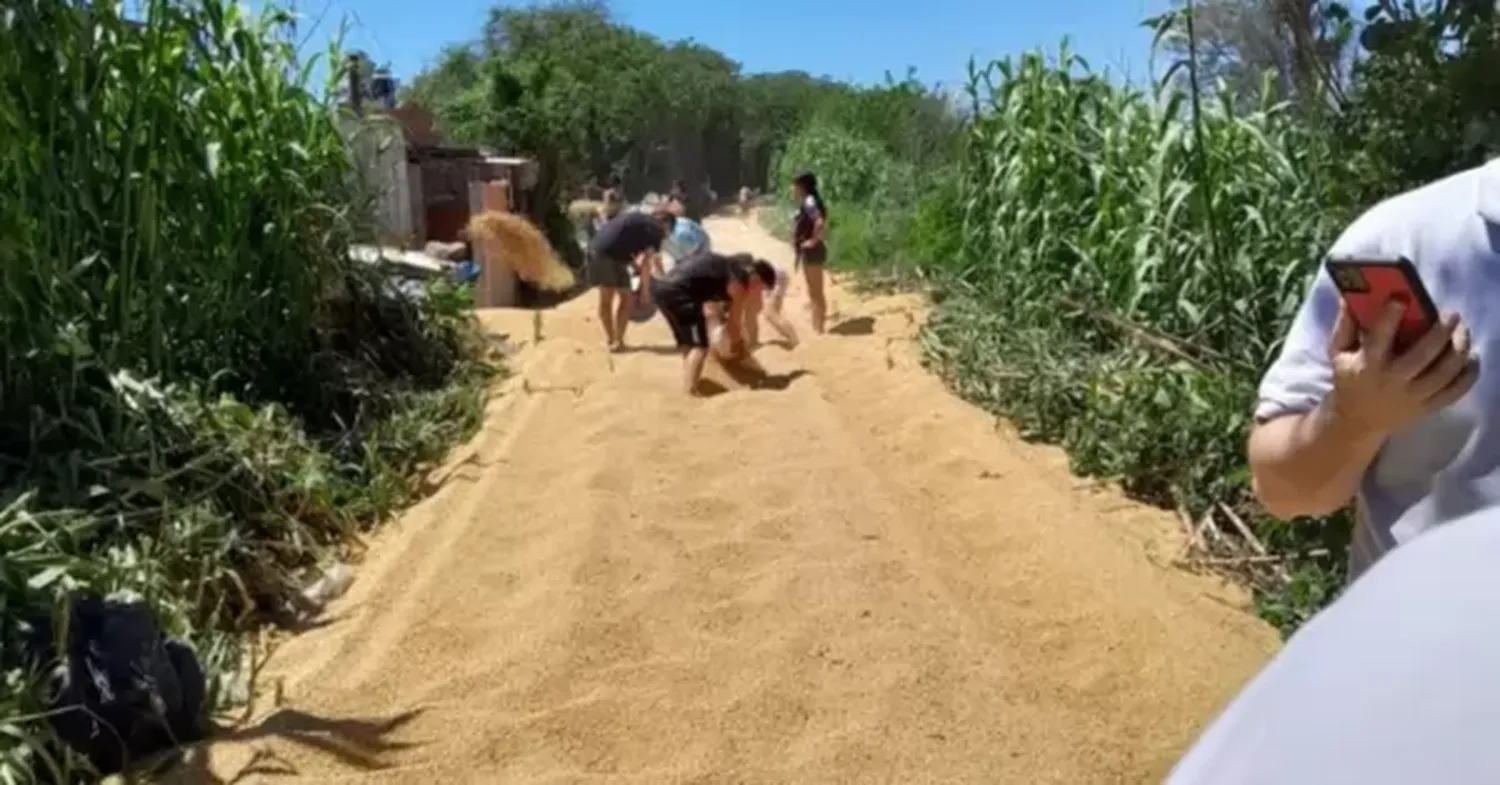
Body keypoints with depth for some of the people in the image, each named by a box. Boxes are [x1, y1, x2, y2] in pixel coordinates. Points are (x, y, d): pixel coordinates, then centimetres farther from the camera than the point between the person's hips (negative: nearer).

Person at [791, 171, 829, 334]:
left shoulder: (809, 202, -18)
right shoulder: (806, 202, 11)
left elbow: (820, 223, -33)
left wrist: (814, 240, -21)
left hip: (811, 252, -10)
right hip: (808, 252, 10)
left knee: (815, 292, -3)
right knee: (815, 291, 16)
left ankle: (818, 329, 3)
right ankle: (817, 326, 25)